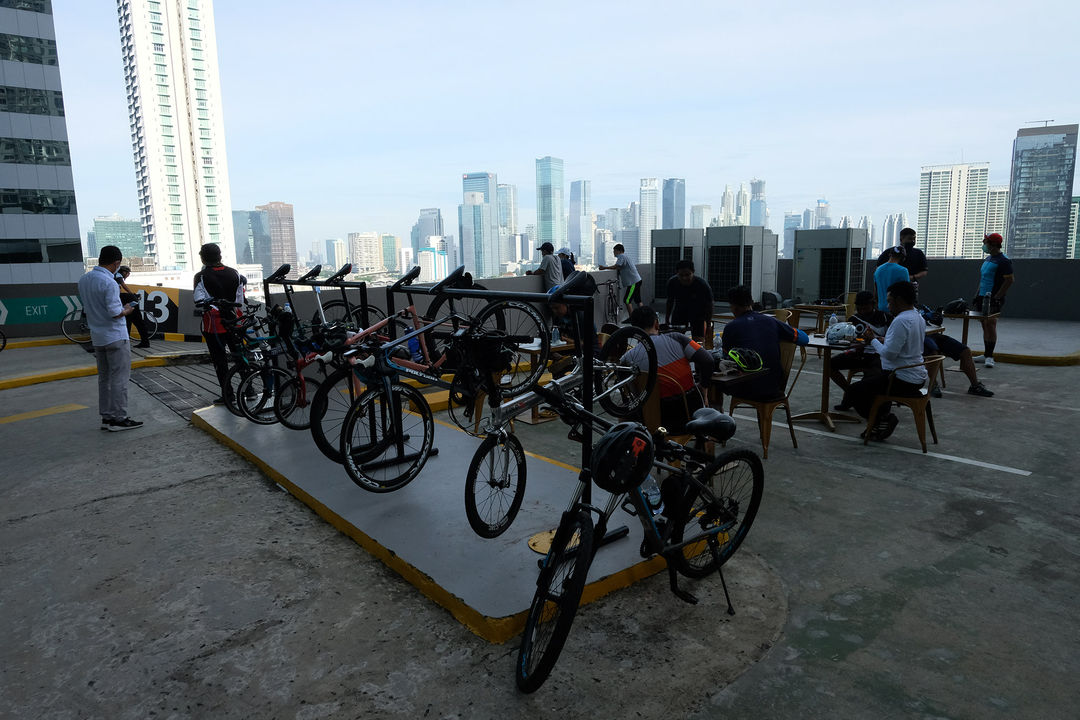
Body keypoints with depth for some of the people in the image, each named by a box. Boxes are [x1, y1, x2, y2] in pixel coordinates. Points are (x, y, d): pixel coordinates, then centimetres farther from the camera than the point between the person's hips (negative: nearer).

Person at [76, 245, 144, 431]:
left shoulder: (84, 280, 6)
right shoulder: (109, 283, -19)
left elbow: (87, 306, 16)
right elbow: (115, 313, -22)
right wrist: (126, 310, -2)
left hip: (97, 337, 8)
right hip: (115, 337, -8)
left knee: (104, 377, 14)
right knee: (119, 378, -2)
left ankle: (106, 417, 19)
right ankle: (118, 418, 1)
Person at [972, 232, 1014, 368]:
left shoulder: (1003, 261, -10)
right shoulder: (987, 259, 16)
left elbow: (1009, 280, -14)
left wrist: (996, 297, -18)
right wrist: (978, 295, 19)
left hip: (993, 300, -9)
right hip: (983, 297, 9)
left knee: (990, 324, -13)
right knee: (985, 325, 10)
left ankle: (989, 356, -11)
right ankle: (986, 354, 16)